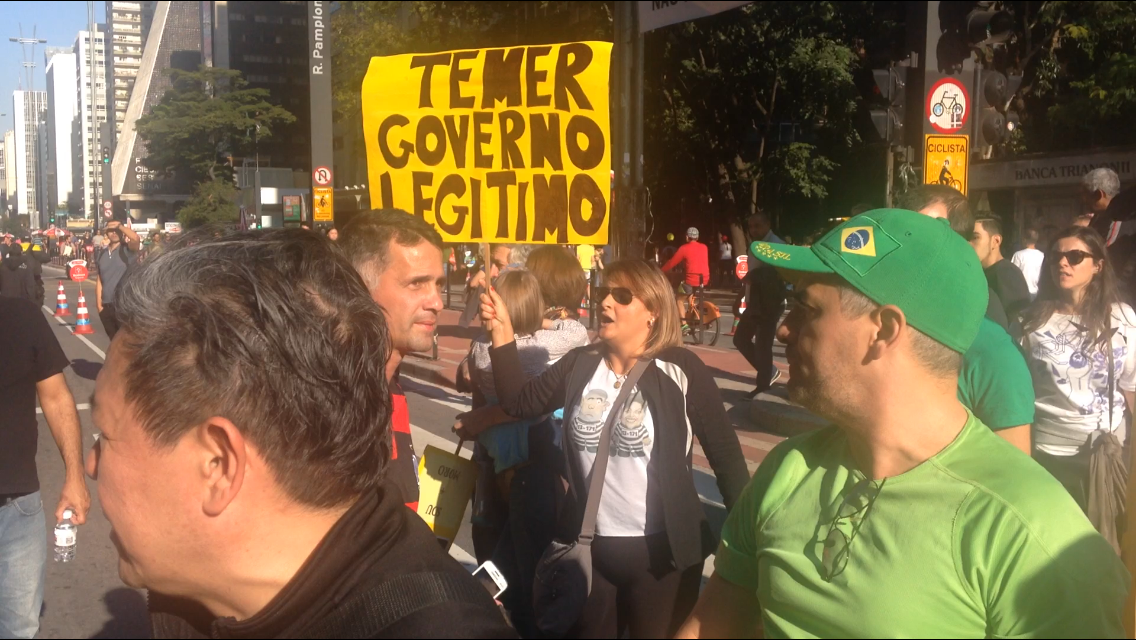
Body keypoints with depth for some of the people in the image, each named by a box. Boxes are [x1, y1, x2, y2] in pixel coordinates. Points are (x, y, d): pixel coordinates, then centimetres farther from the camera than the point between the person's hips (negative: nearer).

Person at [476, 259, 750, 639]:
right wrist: (502, 332, -8)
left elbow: (726, 454, -8)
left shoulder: (681, 370, -12)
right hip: (589, 548, 4)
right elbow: (519, 403, 1)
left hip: (663, 551, -4)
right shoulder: (580, 364, 0)